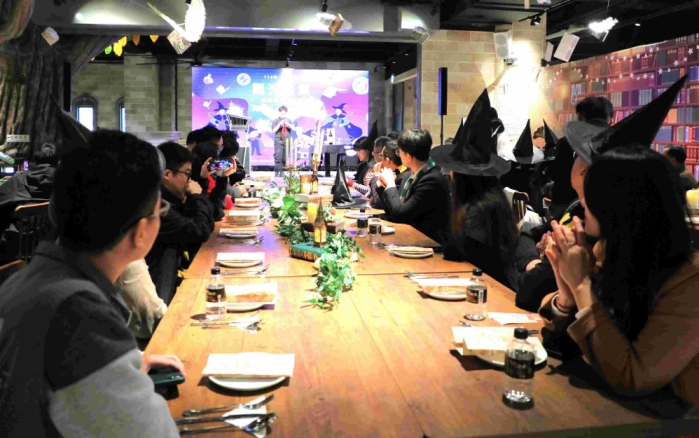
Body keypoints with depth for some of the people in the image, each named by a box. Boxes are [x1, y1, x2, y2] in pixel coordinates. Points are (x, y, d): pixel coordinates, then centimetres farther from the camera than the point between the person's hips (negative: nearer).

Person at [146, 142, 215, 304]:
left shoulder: (171, 198, 7)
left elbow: (208, 226, 10)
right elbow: (201, 232, -22)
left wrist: (192, 198, -3)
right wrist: (197, 197, -10)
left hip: (172, 275, 9)